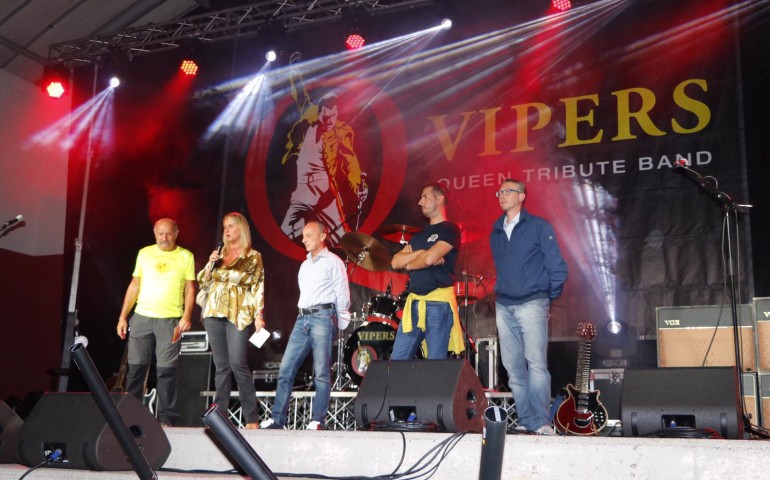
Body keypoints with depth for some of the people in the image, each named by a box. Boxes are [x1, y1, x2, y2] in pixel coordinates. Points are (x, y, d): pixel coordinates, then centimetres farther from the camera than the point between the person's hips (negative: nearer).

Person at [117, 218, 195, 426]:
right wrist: (123, 317, 8)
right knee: (136, 367, 3)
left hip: (170, 319, -2)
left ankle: (166, 419, 3)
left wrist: (187, 316, -9)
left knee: (166, 370, -3)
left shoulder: (185, 256, 4)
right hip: (141, 317, 2)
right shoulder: (144, 253, 11)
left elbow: (190, 289, 3)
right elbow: (134, 286, 13)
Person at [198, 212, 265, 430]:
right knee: (221, 366, 5)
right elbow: (203, 282, 18)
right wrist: (210, 264, 1)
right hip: (214, 313, 5)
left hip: (239, 315, -5)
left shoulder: (253, 257, 4)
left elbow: (258, 288, -1)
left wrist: (259, 315, -11)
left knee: (238, 364, -13)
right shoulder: (219, 254, 17)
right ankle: (219, 415, 8)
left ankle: (251, 418, -9)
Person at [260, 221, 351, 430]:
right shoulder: (305, 265, 23)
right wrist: (303, 316, 15)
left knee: (322, 373, -7)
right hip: (302, 319, 7)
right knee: (285, 370, 0)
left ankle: (317, 420, -4)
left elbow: (342, 297, -2)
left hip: (323, 317, -7)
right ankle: (277, 418, 3)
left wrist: (340, 325, -2)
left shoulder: (333, 262, 1)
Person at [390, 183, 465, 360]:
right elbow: (395, 262, 10)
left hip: (439, 303, -7)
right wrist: (421, 253, -5)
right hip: (413, 303, 7)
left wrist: (409, 264, 4)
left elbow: (430, 259, -16)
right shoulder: (419, 234, 21)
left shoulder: (450, 230, -1)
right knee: (397, 361, 4)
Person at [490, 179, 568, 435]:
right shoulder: (496, 232, 15)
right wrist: (502, 293, 15)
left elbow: (558, 268, -2)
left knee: (536, 363, -12)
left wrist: (549, 298, 2)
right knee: (513, 367, 4)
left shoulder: (538, 226, -1)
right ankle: (525, 422, 9)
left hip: (531, 304, -5)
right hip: (504, 306, 5)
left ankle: (542, 423, -10)